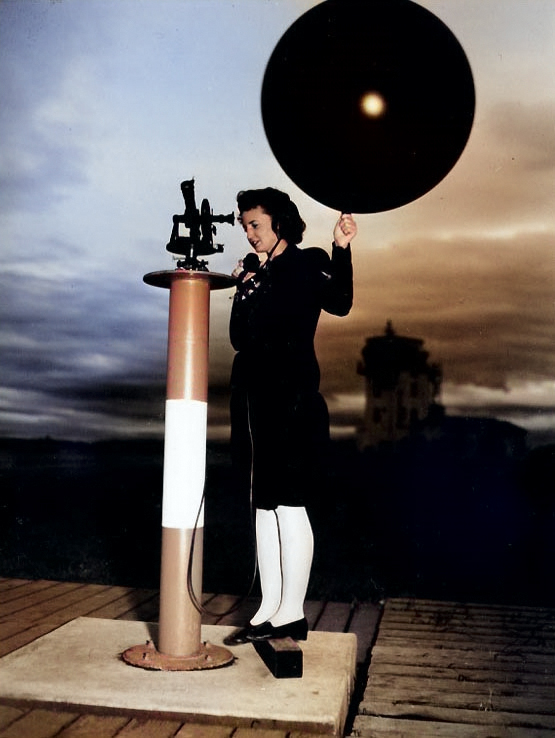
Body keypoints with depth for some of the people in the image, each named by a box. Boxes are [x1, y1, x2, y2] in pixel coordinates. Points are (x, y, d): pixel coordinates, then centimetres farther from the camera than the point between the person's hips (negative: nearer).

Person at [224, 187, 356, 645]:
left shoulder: (308, 265, -2)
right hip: (254, 398, 8)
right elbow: (240, 338, 11)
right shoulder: (252, 269, 16)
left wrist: (341, 250, -31)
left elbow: (339, 303, -21)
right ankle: (270, 611, 19)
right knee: (263, 506, 10)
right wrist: (246, 290, -1)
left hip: (291, 401, -8)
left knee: (288, 504, -5)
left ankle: (292, 615, 6)